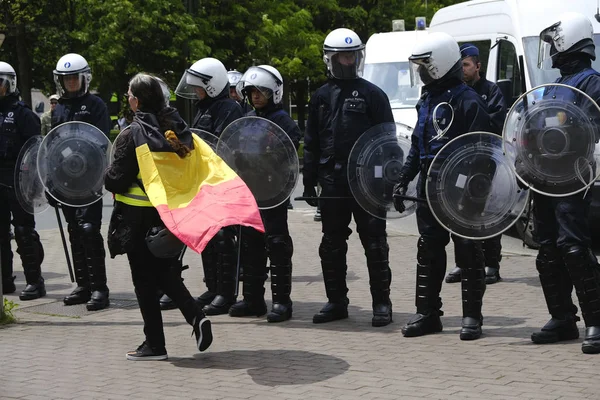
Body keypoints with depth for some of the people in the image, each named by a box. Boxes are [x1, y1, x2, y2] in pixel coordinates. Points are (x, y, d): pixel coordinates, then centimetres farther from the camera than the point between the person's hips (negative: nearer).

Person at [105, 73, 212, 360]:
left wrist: (108, 178, 7)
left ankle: (154, 344, 9)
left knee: (144, 279, 4)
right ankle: (195, 316, 0)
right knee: (164, 271, 20)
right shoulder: (176, 128, 2)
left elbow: (116, 179, -13)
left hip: (139, 215, -6)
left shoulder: (132, 134, -15)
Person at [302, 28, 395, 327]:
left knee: (374, 243, -1)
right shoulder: (321, 97, 11)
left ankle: (381, 302, 5)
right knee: (332, 244, 9)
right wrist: (309, 180, 9)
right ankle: (336, 301, 19)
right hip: (332, 181, 4)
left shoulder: (372, 94, 0)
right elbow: (311, 143, 15)